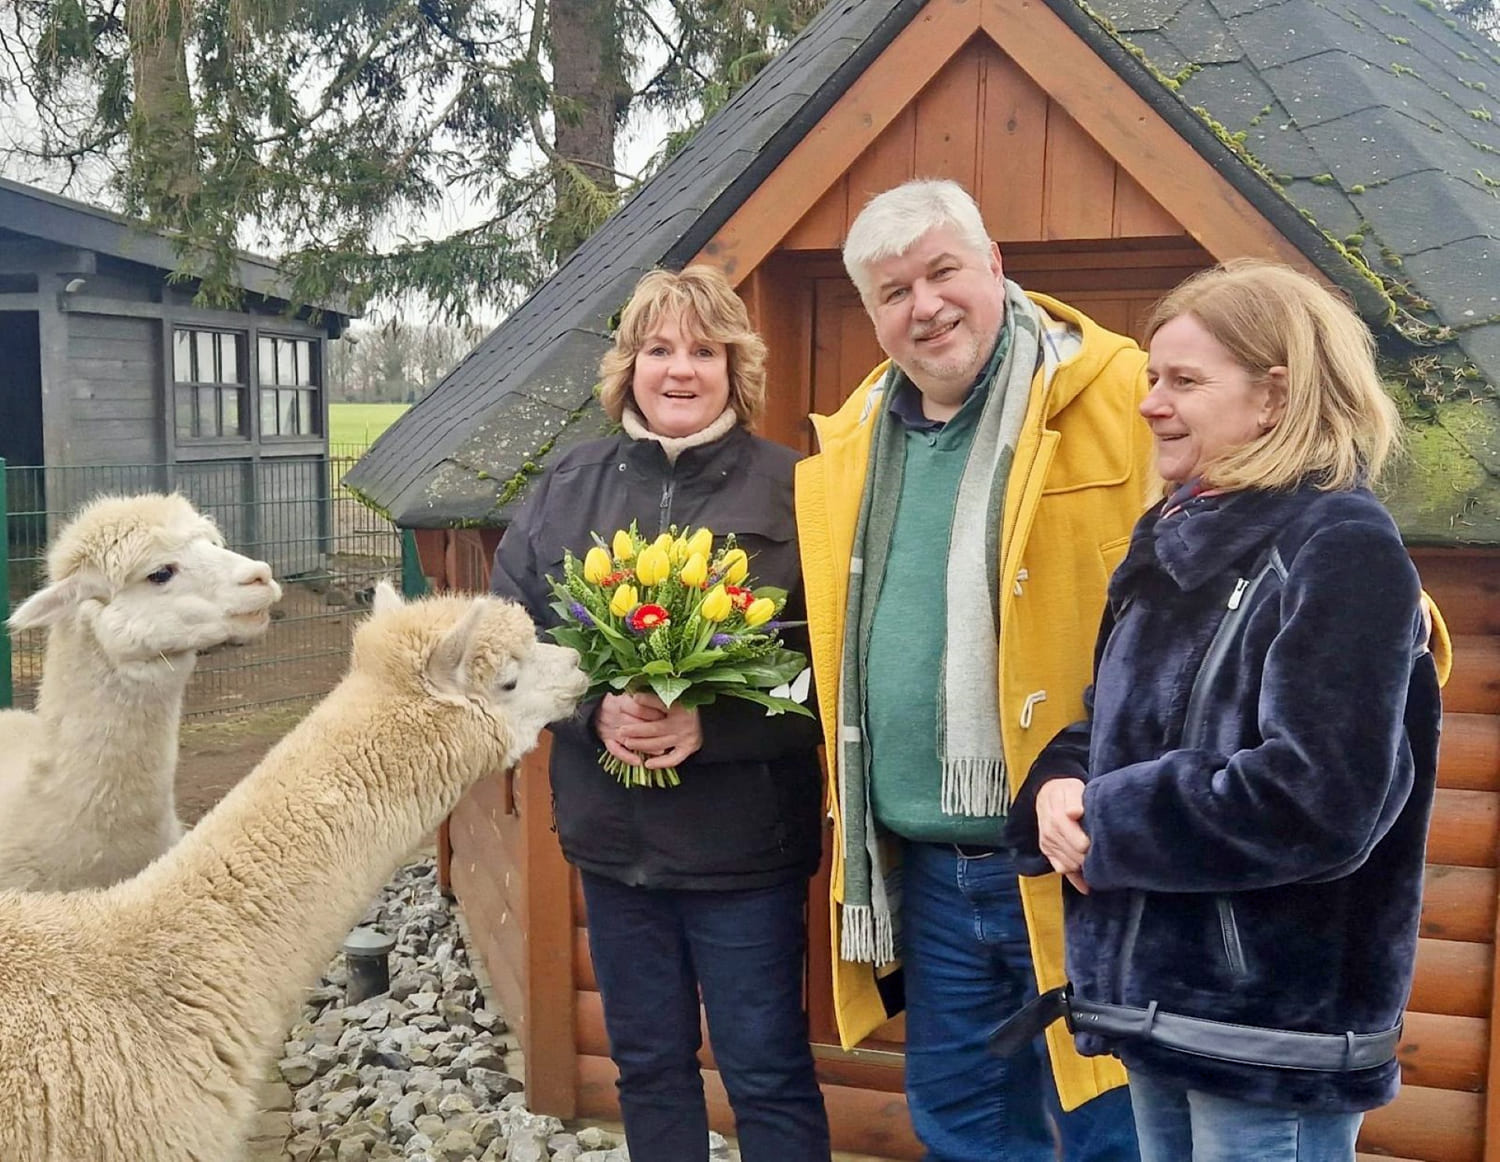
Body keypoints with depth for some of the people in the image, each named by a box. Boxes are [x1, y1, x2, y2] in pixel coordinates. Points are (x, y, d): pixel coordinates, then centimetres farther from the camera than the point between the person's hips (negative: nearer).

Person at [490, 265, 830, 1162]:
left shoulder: (790, 489, -6)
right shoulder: (569, 486, 5)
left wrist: (711, 727, -22)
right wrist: (595, 708, -14)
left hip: (744, 842, -4)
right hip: (612, 836, 4)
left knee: (770, 1075, 8)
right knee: (648, 1063, 19)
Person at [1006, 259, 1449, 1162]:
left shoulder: (1343, 548, -15)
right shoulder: (1175, 539, 10)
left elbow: (1320, 799, -26)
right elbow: (1119, 723, 17)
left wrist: (1108, 824, -17)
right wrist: (1061, 787, -6)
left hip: (1276, 1030, -8)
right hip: (1159, 1003, 8)